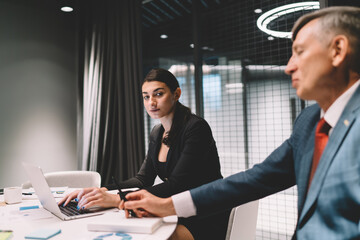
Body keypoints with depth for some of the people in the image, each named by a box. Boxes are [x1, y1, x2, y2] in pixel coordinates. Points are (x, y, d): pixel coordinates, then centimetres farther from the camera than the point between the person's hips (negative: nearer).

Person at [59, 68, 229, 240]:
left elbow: (176, 185, -25)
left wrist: (118, 199, -32)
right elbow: (142, 180, 8)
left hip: (206, 220, -6)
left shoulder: (196, 128, -17)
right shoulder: (157, 134, 8)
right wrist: (102, 192, -8)